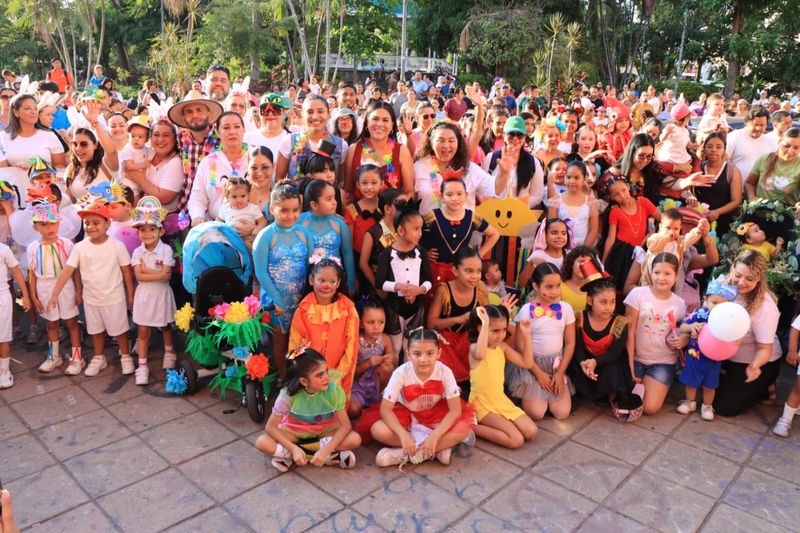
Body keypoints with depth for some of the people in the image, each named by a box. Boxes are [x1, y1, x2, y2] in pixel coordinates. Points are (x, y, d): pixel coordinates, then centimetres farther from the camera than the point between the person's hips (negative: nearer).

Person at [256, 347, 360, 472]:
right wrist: (294, 449, -34)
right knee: (262, 443, -28)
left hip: (325, 431, 0)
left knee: (355, 439, -28)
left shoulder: (333, 390, -27)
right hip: (295, 431, 0)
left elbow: (345, 425, -22)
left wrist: (325, 451, -36)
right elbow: (270, 427, -20)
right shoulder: (289, 392, -27)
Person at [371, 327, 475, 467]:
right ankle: (440, 448, -22)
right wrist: (403, 435, -37)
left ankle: (404, 454, -25)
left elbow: (455, 410, -22)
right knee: (378, 430, -29)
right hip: (406, 415, 0)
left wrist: (435, 436, -34)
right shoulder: (401, 373, -24)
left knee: (463, 428, -28)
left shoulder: (444, 372, -23)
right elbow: (386, 409, -24)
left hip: (435, 415, 0)